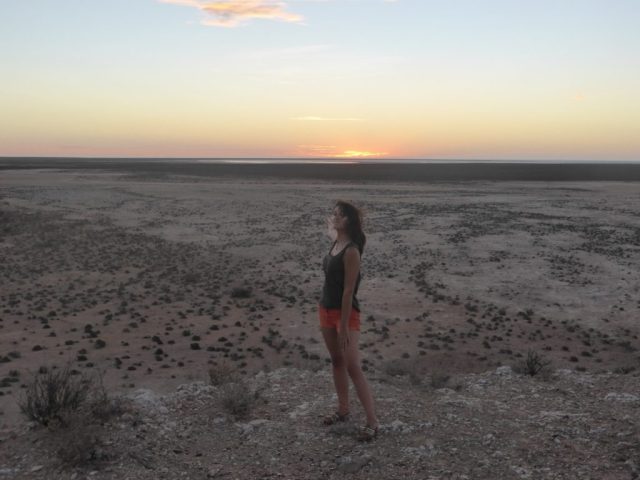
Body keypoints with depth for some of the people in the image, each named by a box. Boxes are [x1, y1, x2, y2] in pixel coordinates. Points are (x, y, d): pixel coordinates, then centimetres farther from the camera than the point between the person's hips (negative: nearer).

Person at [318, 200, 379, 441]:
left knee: (353, 367, -9)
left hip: (346, 312, -9)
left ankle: (372, 422, -1)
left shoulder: (351, 251, -21)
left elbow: (349, 290, -22)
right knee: (337, 362, 17)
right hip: (326, 309, 9)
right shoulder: (335, 244, 6)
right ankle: (343, 410, 30)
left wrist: (344, 327, -21)